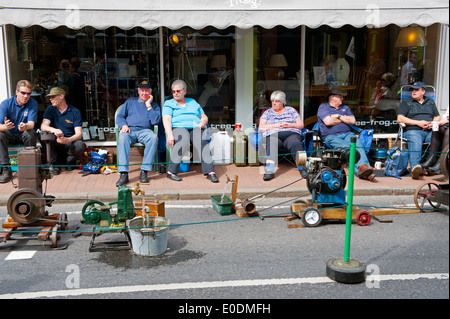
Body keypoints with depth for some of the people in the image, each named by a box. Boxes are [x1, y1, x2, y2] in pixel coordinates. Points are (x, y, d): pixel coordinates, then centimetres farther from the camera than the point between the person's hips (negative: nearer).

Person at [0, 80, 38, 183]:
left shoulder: (33, 104, -10)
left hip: (23, 135, 0)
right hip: (10, 135, 1)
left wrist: (25, 126, -47)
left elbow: (31, 124, -21)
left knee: (31, 133, -33)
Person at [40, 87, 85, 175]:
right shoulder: (50, 109, 6)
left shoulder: (75, 112, -2)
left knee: (79, 145, -34)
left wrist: (67, 140, -35)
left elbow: (79, 133, -12)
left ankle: (68, 161, 1)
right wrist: (54, 130, -34)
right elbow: (43, 126, -10)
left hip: (69, 143, -1)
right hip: (55, 144, 2)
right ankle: (54, 164, -9)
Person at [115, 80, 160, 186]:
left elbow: (156, 121, 1)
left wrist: (148, 106, 1)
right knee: (122, 137, -36)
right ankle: (124, 174, -41)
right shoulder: (130, 101, 23)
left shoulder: (154, 105, 19)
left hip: (145, 131, 0)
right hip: (129, 130, 1)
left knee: (154, 137, -36)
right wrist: (123, 125, -5)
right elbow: (119, 116, 16)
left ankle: (144, 172, -35)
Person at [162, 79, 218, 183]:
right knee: (184, 140, -38)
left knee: (201, 142, -33)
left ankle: (210, 172, -41)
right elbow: (166, 119, -1)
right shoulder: (169, 103, 16)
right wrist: (169, 134, -19)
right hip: (178, 128, -2)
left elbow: (204, 117, 27)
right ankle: (171, 171, -32)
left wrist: (203, 122, 1)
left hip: (196, 128, 3)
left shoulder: (192, 102, 27)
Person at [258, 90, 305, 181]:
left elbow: (301, 125, 16)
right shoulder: (267, 112, 25)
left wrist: (289, 124, -4)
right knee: (271, 144, -38)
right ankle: (269, 170, -58)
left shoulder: (291, 110, 24)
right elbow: (261, 127, 12)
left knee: (295, 143, -37)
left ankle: (303, 168, -51)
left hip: (291, 134, 1)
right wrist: (275, 125, -2)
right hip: (273, 135, 0)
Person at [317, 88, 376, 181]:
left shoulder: (345, 107, 27)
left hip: (347, 134, 4)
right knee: (347, 148, -35)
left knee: (358, 144, -31)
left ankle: (363, 166, -51)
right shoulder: (323, 107, 11)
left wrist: (339, 116, 3)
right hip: (331, 136, -4)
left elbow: (352, 120, 13)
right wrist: (344, 118, 7)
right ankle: (359, 168, -51)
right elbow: (328, 121, -7)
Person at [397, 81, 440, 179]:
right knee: (415, 143, -39)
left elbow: (438, 117, 30)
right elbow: (400, 118, 5)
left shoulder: (430, 101, 29)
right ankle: (415, 167, -61)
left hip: (430, 131, 3)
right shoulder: (406, 102, 18)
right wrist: (418, 122, -4)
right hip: (413, 131, -3)